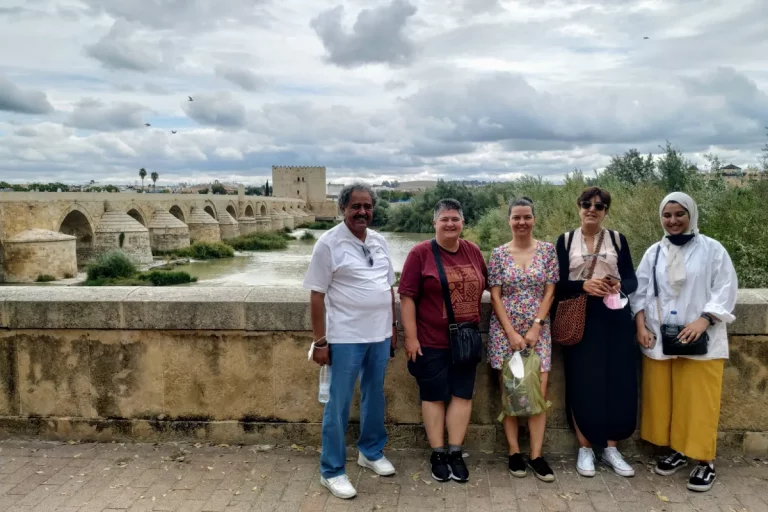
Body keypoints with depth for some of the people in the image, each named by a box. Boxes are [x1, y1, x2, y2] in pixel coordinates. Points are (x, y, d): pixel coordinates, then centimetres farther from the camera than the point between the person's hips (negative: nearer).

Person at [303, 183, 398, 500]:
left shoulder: (379, 241, 8)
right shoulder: (329, 243, -10)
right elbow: (317, 295, -11)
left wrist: (393, 325, 15)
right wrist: (319, 341, -13)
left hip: (380, 335, 6)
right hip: (345, 338, -6)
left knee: (375, 397, 19)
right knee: (338, 405, 4)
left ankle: (371, 452, 38)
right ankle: (332, 471, 18)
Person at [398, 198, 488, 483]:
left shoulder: (473, 252, 5)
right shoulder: (420, 253, -9)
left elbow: (482, 288, 15)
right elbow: (407, 297, -10)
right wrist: (411, 337, -14)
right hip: (431, 341, -4)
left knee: (462, 395, 8)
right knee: (434, 397, 7)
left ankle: (455, 453, 21)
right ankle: (438, 455, 20)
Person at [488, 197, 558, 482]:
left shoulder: (548, 250, 2)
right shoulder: (498, 254, 0)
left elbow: (549, 292, 0)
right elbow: (495, 297, -2)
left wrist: (535, 327, -8)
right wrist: (511, 332, -10)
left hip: (538, 330, 1)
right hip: (505, 331, 0)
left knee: (539, 392, -1)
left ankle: (536, 455, 9)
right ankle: (514, 452, 14)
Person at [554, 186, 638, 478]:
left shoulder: (618, 239, 8)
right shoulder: (565, 240, 5)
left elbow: (632, 280, 6)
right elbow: (558, 283, -1)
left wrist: (619, 286, -16)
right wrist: (583, 285, -19)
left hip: (615, 318, 2)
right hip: (580, 319, -1)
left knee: (617, 382, 3)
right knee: (583, 383, 0)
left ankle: (611, 448, 18)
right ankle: (585, 448, 14)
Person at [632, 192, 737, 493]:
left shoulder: (712, 249, -1)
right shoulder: (654, 252, 8)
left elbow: (725, 291, -5)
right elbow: (640, 292, 8)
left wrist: (703, 321, -18)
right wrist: (641, 327, -4)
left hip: (700, 341, -3)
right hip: (659, 340, 3)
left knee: (698, 401, 0)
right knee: (662, 398, 8)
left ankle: (705, 461, 13)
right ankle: (676, 451, 25)